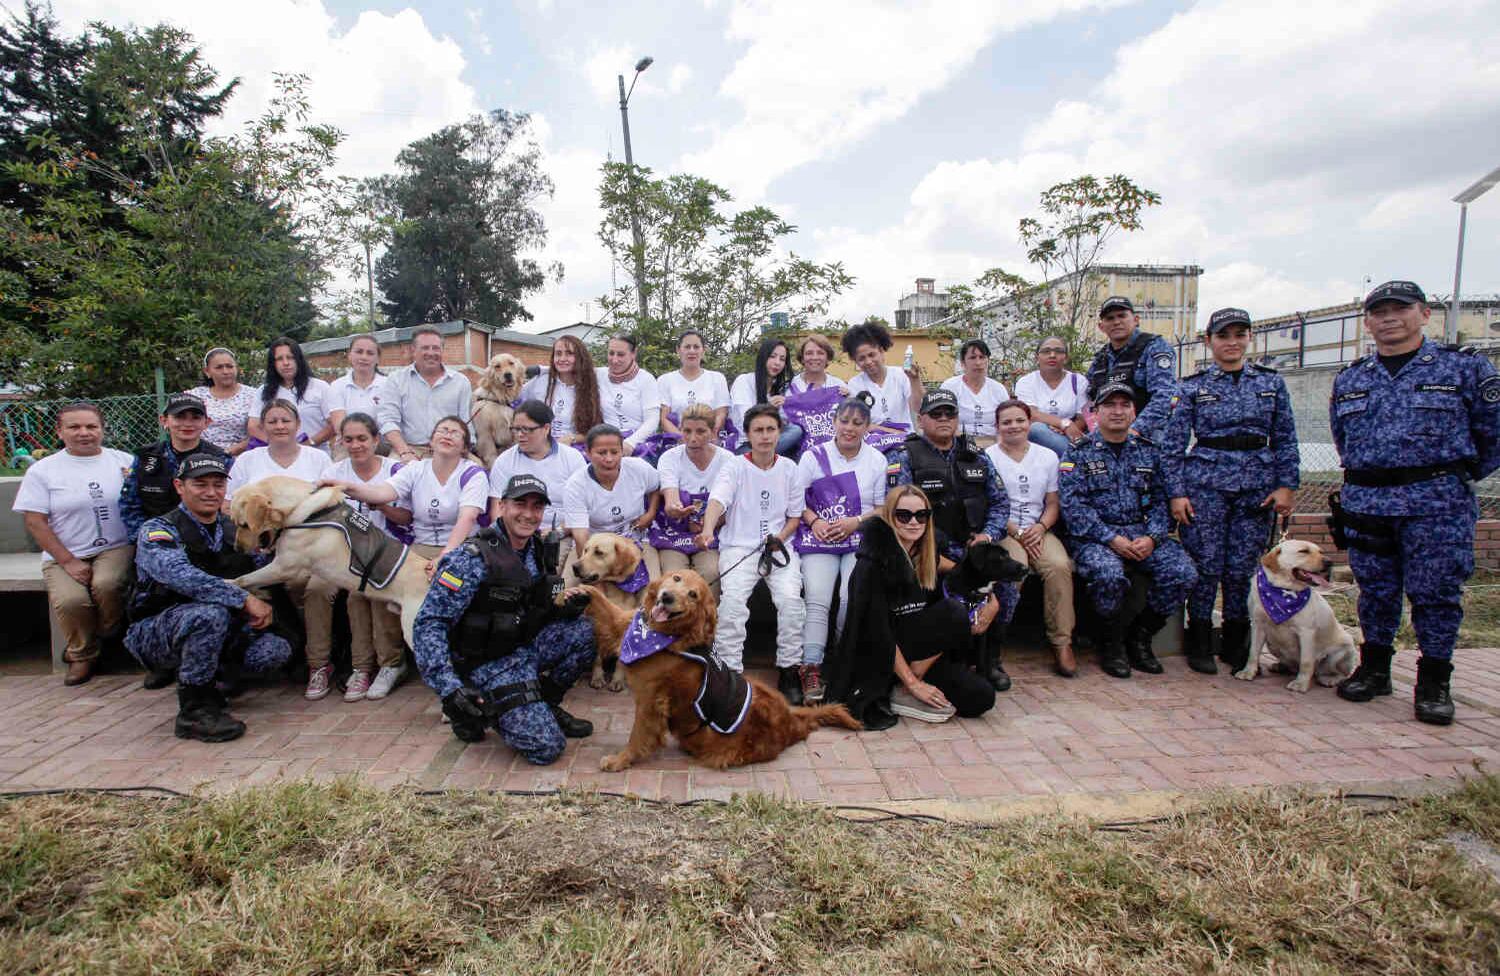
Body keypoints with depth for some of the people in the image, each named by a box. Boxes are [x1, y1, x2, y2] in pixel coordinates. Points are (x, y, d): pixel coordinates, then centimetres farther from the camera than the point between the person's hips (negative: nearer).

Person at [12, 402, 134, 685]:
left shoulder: (123, 461, 7)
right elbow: (34, 521, 0)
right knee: (70, 600, -27)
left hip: (115, 549, 0)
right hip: (64, 556, 0)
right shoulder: (42, 470, 4)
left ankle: (108, 638, 0)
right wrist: (68, 561, -9)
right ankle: (82, 655, 3)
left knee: (106, 585, -32)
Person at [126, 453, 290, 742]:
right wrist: (244, 599, -35)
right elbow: (181, 576, -31)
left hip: (218, 631, 5)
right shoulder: (157, 531, -12)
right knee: (209, 613, -37)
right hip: (154, 632, -5)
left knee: (274, 649, -22)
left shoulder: (234, 530, 7)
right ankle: (194, 707, -18)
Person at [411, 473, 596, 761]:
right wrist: (449, 688, -30)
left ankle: (545, 705, 6)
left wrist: (566, 606, -8)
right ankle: (477, 711, 6)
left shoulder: (539, 553, 3)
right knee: (545, 746, -18)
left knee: (584, 630, -13)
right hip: (489, 664, -7)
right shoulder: (472, 559, -19)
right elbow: (428, 624, -20)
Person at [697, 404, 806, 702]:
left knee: (790, 597, -24)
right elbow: (718, 500, -19)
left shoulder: (788, 468, 10)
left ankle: (789, 669, -8)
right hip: (739, 546, -2)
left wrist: (781, 537, -5)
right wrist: (708, 531, -39)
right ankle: (729, 670, -15)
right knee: (732, 599, -27)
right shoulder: (735, 467, 0)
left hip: (778, 546, 2)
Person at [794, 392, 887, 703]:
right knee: (817, 600, -21)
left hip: (860, 541, 1)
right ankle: (811, 671, -22)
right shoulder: (813, 456, 6)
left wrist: (856, 521, -7)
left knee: (853, 599, -22)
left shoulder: (877, 460, 10)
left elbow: (882, 508, 10)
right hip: (819, 540, 0)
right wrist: (814, 521, -10)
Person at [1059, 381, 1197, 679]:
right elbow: (1072, 506, -10)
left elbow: (1161, 499, 10)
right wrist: (1111, 539, -18)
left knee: (1182, 572, -19)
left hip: (1142, 533, 5)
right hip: (1093, 536, -4)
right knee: (1108, 573, -34)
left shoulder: (1148, 451, 14)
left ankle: (1138, 636, 3)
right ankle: (1110, 641, -6)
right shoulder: (1079, 453, 0)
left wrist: (1152, 537, -8)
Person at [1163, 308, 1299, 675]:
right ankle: (1200, 645, 12)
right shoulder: (1192, 387, 3)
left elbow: (1285, 440, 9)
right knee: (1206, 566, -2)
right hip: (1207, 484, -2)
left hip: (1257, 487, 2)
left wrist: (1285, 486, 0)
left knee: (1242, 568, 4)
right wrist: (1177, 493, -7)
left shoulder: (1271, 382, 10)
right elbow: (1173, 445, 0)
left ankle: (1236, 645, 20)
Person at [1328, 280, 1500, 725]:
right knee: (1375, 590, 11)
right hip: (1365, 502, 3)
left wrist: (1457, 479, 11)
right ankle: (1374, 669, 24)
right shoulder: (1348, 380, 11)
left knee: (1436, 592, 0)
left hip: (1438, 505, -3)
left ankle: (1433, 682, 13)